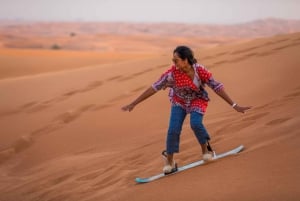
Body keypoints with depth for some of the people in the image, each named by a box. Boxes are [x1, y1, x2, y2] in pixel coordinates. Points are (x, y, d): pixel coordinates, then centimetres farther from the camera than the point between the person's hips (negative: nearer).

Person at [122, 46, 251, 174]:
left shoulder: (200, 71, -26)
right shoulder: (172, 73, -26)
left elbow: (217, 87, -19)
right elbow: (154, 88, -20)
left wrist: (234, 106, -19)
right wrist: (133, 104, -20)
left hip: (198, 100, -1)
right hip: (179, 101, 1)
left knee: (195, 124, -27)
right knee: (173, 129, -16)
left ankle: (205, 148, 3)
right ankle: (169, 162, 3)